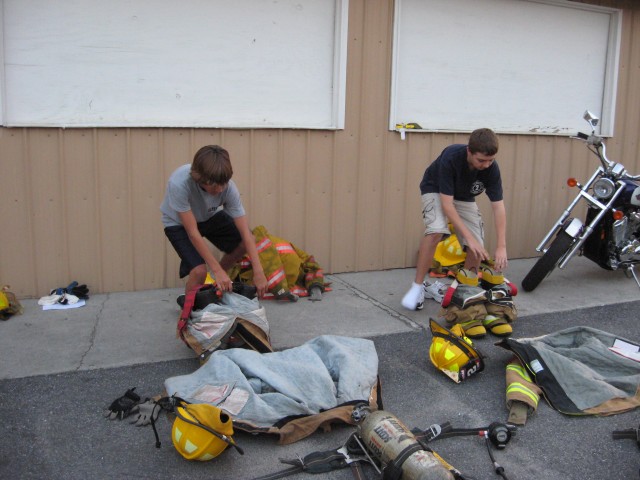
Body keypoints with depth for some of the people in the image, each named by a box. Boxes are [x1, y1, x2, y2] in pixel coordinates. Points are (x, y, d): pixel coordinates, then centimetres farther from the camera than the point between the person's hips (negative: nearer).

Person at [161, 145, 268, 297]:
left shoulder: (228, 187, -30)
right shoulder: (179, 184, -40)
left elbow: (246, 233, -27)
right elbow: (193, 232, -35)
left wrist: (258, 272, -34)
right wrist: (217, 269, -34)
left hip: (209, 216, 4)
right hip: (178, 223, -4)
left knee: (245, 242, -12)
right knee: (199, 270, -23)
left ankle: (217, 281, 13)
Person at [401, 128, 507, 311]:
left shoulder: (491, 168, -24)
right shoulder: (451, 157, -35)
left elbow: (498, 207, -21)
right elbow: (447, 203, -35)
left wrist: (501, 246, -29)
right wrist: (469, 237, -38)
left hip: (464, 197, 4)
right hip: (436, 191, -4)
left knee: (477, 248, -12)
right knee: (436, 231, -32)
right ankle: (418, 286, -19)